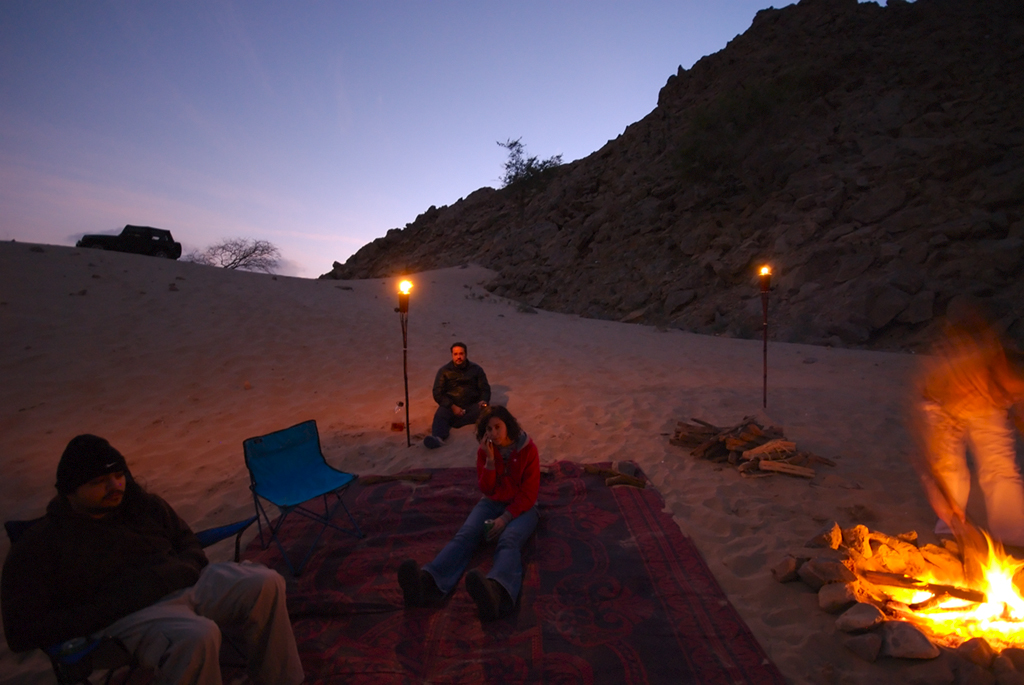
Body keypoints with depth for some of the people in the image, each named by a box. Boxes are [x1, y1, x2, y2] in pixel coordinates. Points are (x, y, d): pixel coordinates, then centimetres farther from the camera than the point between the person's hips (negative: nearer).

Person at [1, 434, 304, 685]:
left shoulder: (145, 505, 13)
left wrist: (183, 570, -2)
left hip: (187, 584, 6)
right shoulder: (38, 546, 0)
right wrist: (108, 609, -14)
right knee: (196, 637, -37)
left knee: (265, 583, -17)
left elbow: (189, 543, 22)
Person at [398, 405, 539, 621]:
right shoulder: (484, 450, -1)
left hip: (520, 507, -3)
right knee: (465, 535, -27)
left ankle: (495, 592, -71)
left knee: (509, 540, -37)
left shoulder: (528, 450, -10)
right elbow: (487, 490, -6)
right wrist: (490, 459, -20)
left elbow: (529, 494, -11)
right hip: (492, 503, 4)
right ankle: (426, 582, -55)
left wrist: (505, 518, -23)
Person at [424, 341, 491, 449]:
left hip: (472, 405, 1)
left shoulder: (476, 369, 10)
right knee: (440, 414, -33)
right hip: (450, 405, -1)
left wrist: (483, 401, -13)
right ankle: (438, 438, -63)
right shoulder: (444, 371, 7)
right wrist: (452, 407, -17)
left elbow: (485, 389, 11)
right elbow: (437, 393, -1)